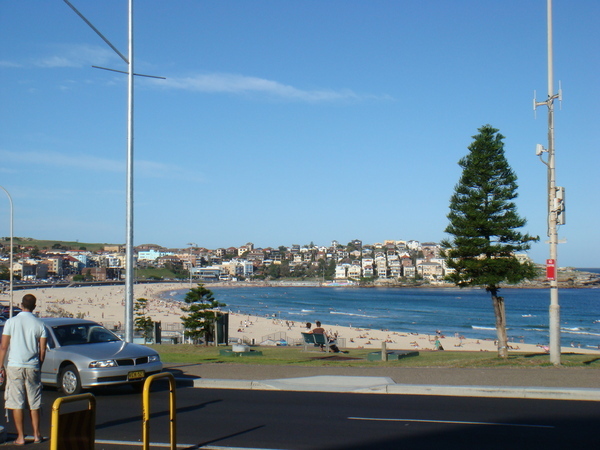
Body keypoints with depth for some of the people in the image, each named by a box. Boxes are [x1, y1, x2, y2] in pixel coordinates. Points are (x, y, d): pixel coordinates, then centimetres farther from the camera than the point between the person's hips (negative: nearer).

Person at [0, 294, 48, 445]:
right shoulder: (39, 324, 1)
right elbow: (42, 349, 3)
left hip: (15, 366, -2)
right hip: (33, 367, 2)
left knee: (16, 403, 2)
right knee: (34, 403, 12)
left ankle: (20, 437, 3)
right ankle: (36, 434, 16)